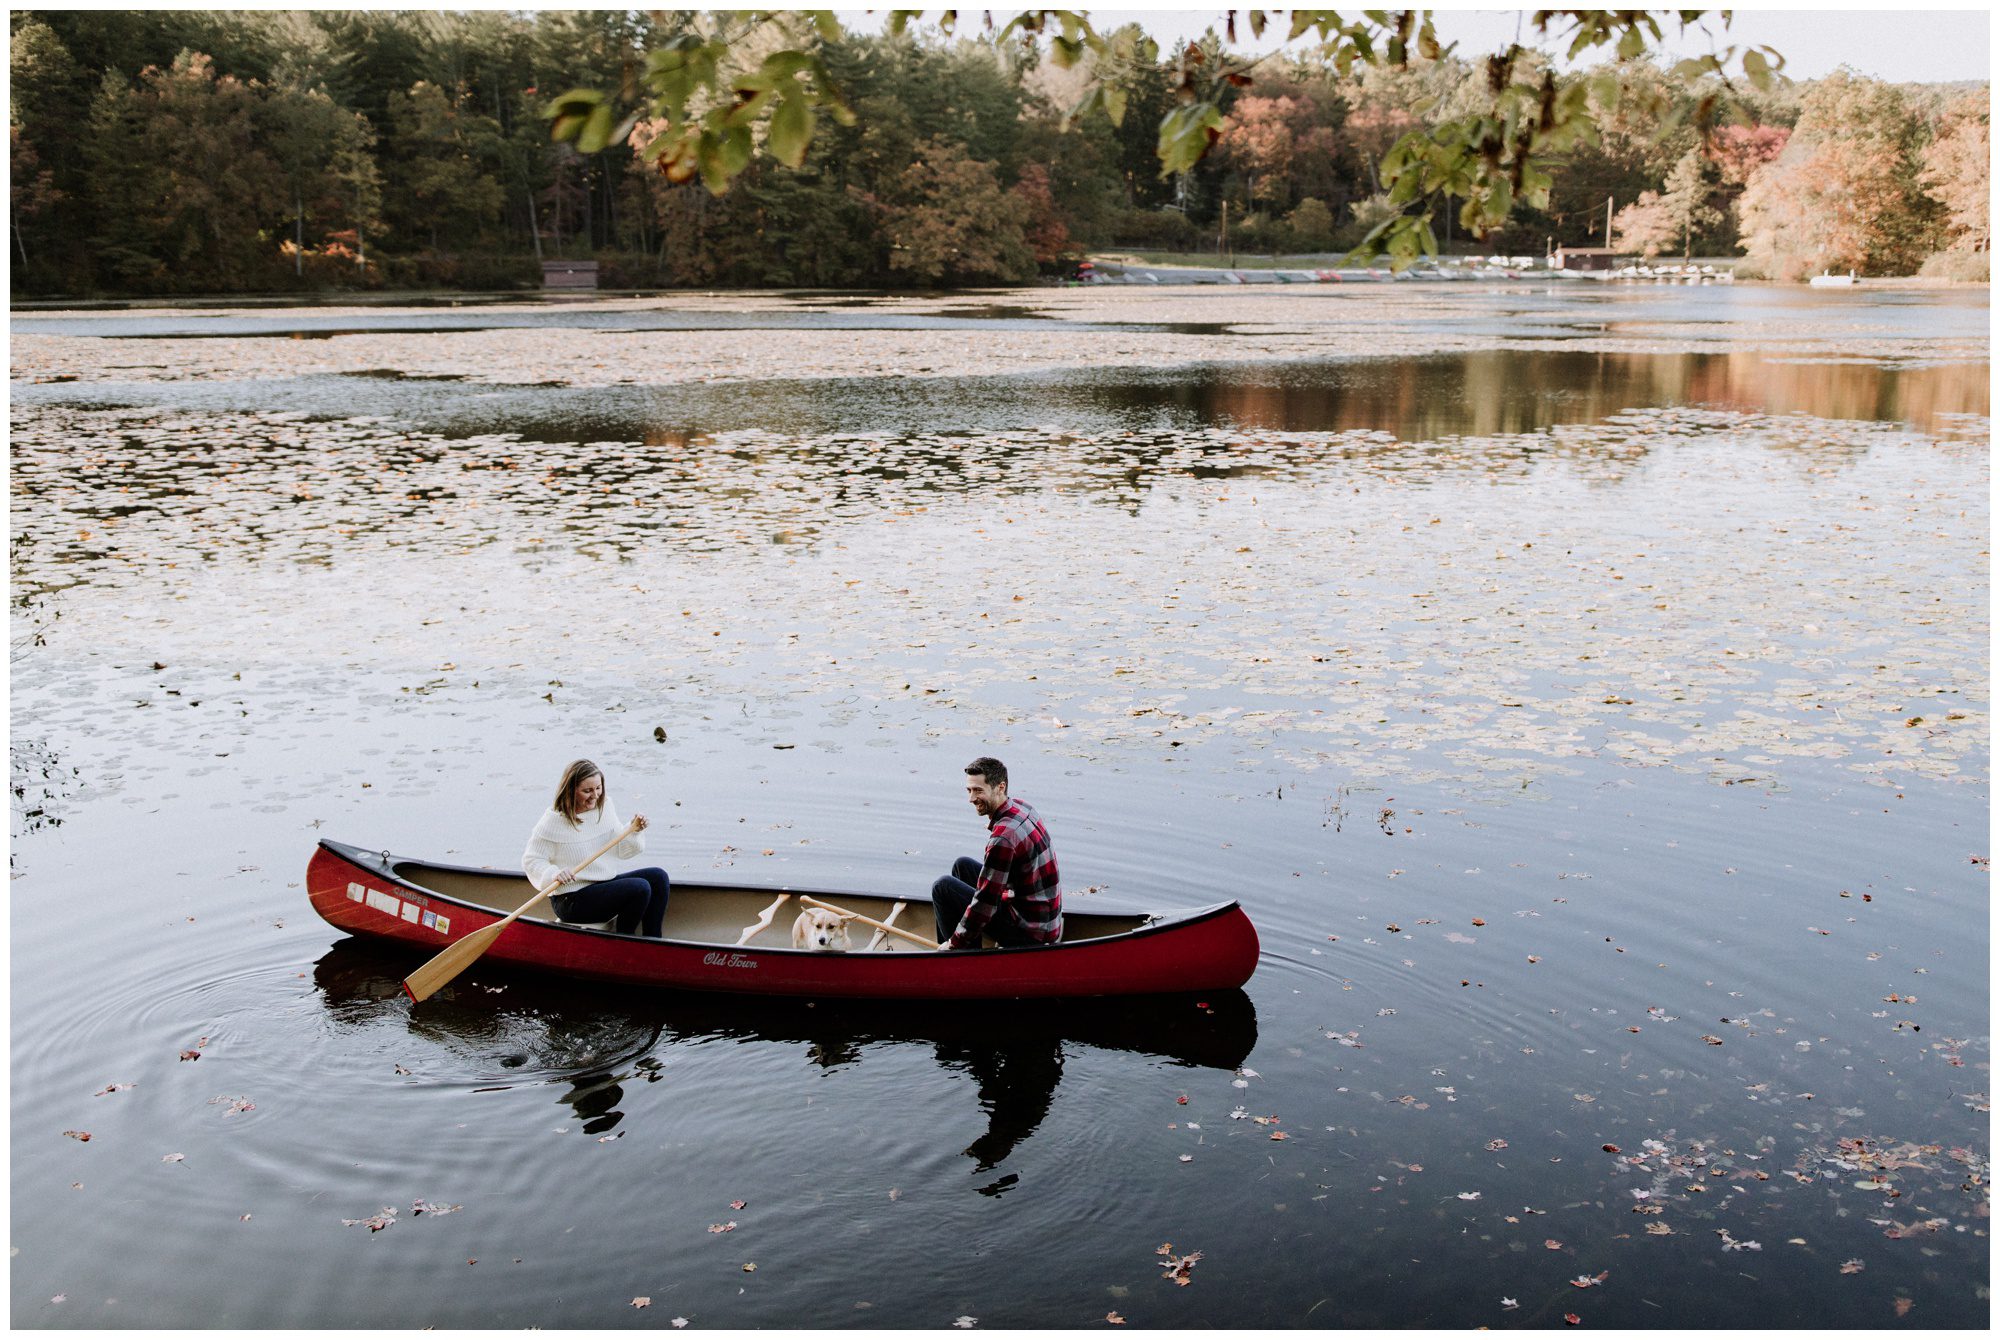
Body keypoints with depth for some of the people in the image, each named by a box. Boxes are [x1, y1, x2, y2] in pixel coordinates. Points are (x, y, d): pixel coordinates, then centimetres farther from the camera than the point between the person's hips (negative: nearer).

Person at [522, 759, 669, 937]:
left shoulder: (604, 806, 6)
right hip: (571, 901, -8)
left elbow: (621, 851, 11)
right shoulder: (553, 821, -14)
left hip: (604, 883, 8)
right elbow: (530, 861, -11)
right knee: (639, 888, -24)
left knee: (657, 876, -7)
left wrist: (634, 831, -8)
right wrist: (554, 873, -29)